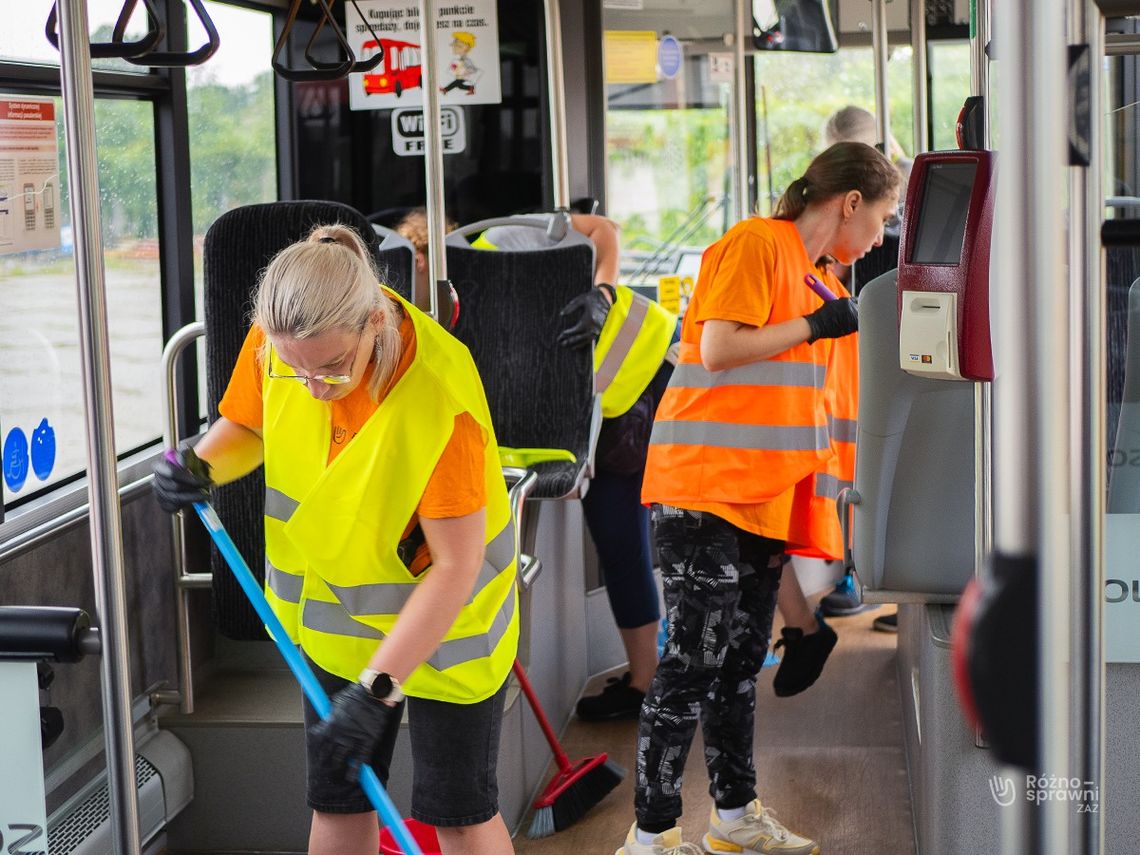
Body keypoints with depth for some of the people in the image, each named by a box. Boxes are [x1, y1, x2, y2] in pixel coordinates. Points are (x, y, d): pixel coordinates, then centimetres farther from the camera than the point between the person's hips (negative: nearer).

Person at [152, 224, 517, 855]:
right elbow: (246, 427, 5)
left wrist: (378, 687, -33)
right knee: (337, 802, 13)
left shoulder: (441, 397, -33)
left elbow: (454, 565, -29)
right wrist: (204, 469, -18)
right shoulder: (276, 340, -18)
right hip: (332, 611, 5)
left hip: (444, 621, -5)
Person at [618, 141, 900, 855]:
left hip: (765, 496, 9)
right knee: (695, 662, -7)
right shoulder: (755, 244, -9)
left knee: (741, 661, 15)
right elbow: (718, 349, -19)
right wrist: (815, 326, -12)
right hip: (706, 488, -9)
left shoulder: (820, 280, 19)